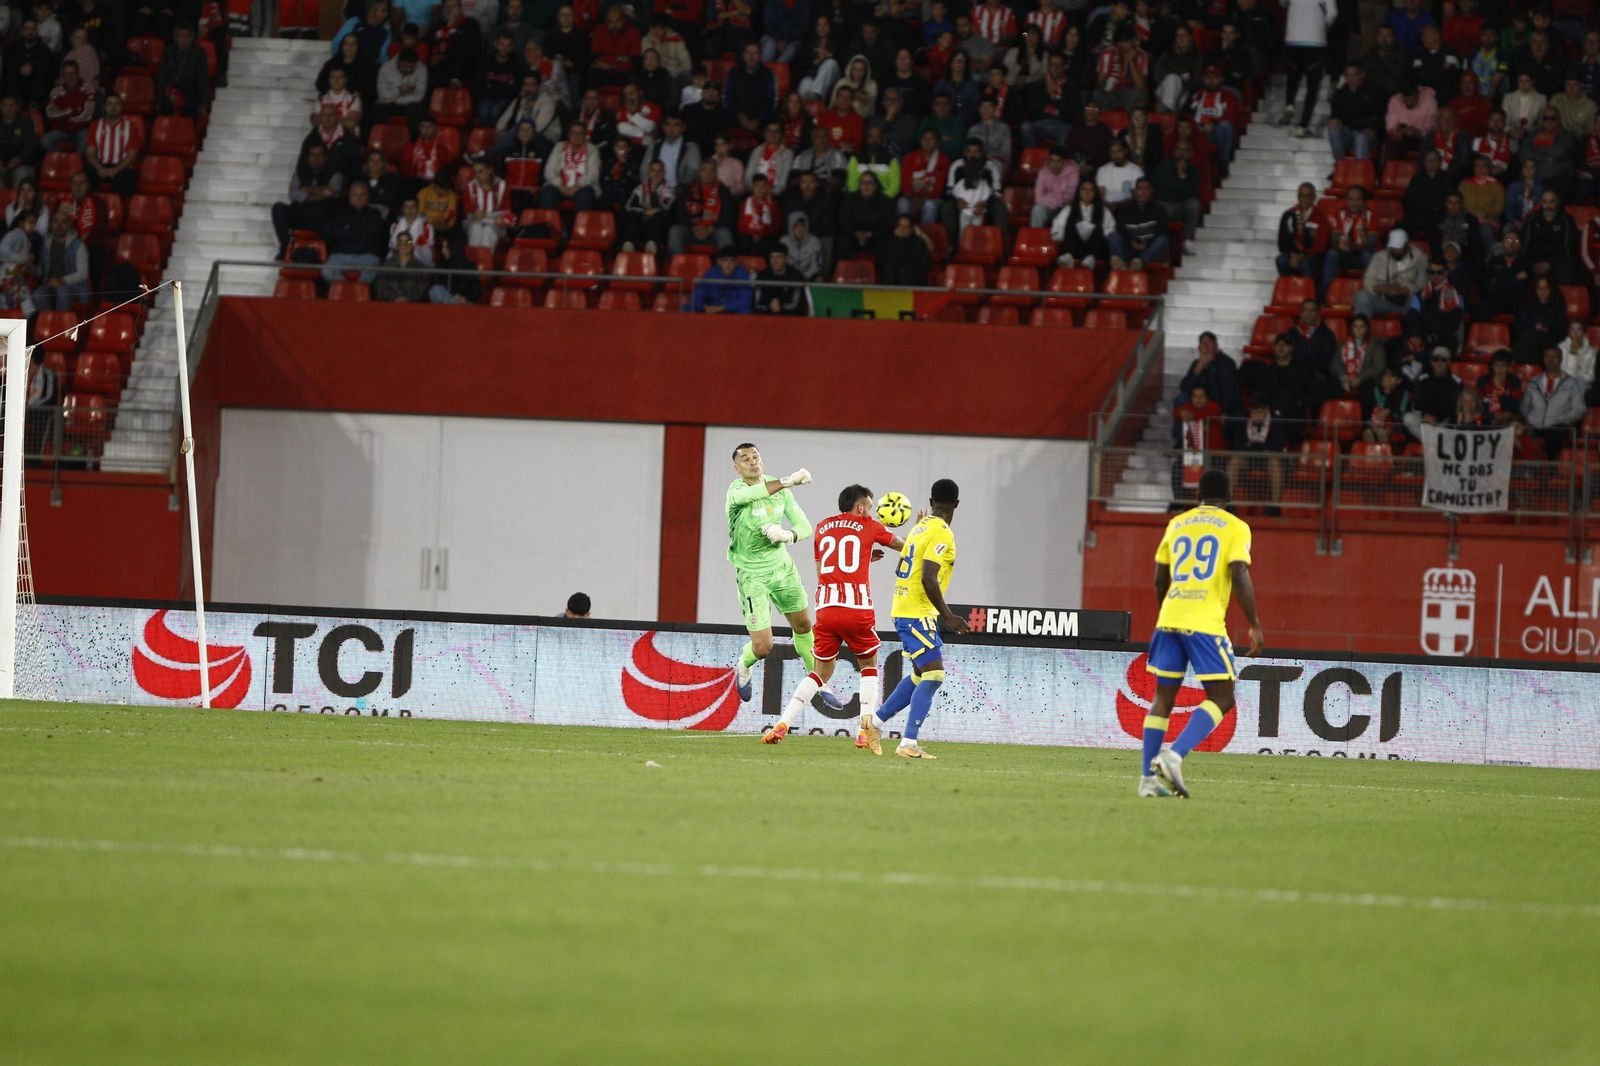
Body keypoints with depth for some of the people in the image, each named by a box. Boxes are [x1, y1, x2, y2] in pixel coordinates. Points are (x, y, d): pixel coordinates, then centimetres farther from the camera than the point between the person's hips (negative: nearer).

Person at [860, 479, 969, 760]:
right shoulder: (941, 534, -15)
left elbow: (901, 569, 19)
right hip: (918, 613, -9)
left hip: (904, 608, 9)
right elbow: (929, 579, -23)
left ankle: (876, 721, 23)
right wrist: (947, 616, -19)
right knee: (933, 675, -11)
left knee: (921, 675, 18)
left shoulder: (920, 528, 11)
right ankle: (908, 744, -16)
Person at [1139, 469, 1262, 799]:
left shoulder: (1177, 524, 16)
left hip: (1169, 621, 5)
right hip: (1205, 623, -5)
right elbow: (1240, 577, -9)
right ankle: (1174, 755, -19)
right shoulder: (1235, 528, 1)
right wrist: (1254, 625, -3)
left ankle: (1148, 777, 7)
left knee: (1163, 697, 12)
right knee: (1221, 698, 1)